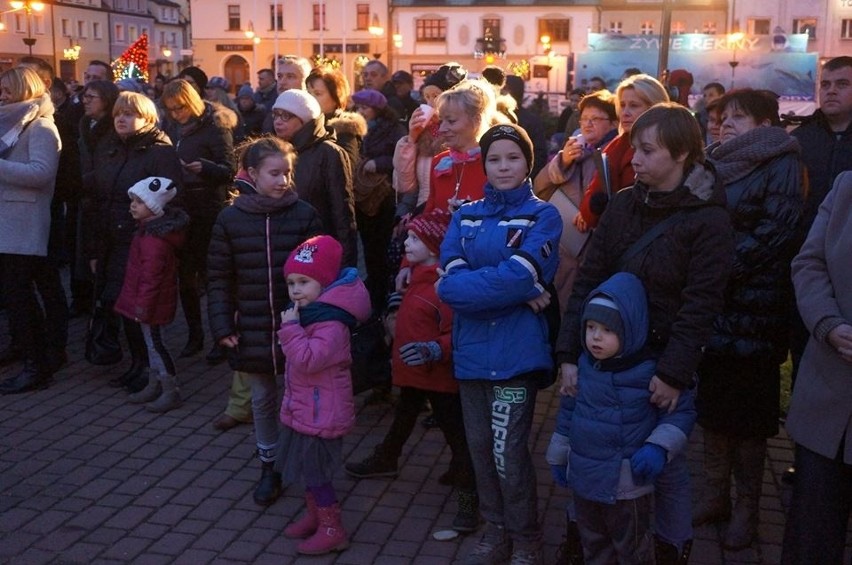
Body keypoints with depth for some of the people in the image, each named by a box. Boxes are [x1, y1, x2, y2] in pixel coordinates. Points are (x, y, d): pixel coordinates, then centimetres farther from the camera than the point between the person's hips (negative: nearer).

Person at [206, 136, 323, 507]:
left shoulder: (305, 215, -6)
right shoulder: (230, 218, -2)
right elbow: (219, 278, 2)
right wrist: (222, 326, -4)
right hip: (253, 329, 2)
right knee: (262, 400, 15)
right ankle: (270, 467, 32)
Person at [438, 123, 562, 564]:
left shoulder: (542, 216, -1)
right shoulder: (465, 216, 11)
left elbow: (519, 276, -17)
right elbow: (452, 277, -5)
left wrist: (465, 287, -11)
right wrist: (515, 293, -14)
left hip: (515, 349, -5)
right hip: (471, 349, 5)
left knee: (508, 451, -3)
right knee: (480, 446, 12)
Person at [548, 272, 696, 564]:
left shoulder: (649, 372, -17)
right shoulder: (583, 365, -2)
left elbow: (681, 412, -8)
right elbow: (568, 411, 11)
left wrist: (659, 446, -22)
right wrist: (559, 454, 17)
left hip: (627, 483, -5)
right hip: (583, 477, 5)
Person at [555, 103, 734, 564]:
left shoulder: (708, 219, -10)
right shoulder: (623, 204, 3)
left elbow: (700, 306, -14)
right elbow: (587, 280, 0)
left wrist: (673, 373, -20)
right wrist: (570, 353, -6)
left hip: (666, 363, -4)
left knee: (666, 461, 9)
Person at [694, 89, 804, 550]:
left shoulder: (781, 163, -5)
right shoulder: (716, 164, 14)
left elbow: (775, 232, -13)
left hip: (753, 306, -6)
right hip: (708, 304, 6)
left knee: (748, 411, 3)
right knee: (712, 403, 11)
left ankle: (747, 507, 16)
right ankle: (715, 496, 24)